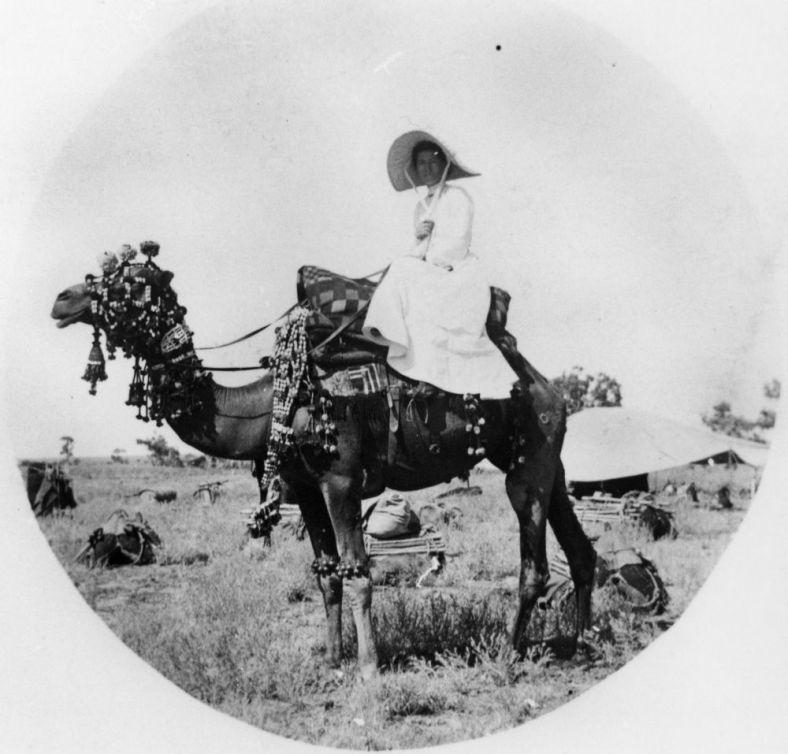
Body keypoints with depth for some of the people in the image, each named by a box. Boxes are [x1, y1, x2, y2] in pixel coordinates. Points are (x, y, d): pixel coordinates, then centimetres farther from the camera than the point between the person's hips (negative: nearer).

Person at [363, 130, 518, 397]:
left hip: (459, 273, -7)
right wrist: (418, 235, -4)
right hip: (431, 274, 7)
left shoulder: (458, 197, -3)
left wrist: (425, 258, -8)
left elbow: (458, 243, -10)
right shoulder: (422, 205, 18)